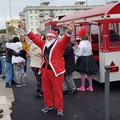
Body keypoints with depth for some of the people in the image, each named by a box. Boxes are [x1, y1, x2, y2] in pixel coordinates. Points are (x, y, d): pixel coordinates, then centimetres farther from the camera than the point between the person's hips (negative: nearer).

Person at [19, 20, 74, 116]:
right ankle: (48, 105, 32)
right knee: (46, 89, 16)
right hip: (45, 70, 6)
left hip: (56, 71, -6)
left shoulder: (59, 44, -5)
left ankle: (59, 108, 14)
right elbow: (34, 37, 16)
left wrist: (69, 32, -42)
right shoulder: (44, 44, 12)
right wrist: (25, 29, 14)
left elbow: (65, 40, -23)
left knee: (57, 90, 2)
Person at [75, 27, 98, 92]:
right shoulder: (89, 42, 1)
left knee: (82, 74, 8)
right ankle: (90, 87, 24)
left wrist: (75, 53, -2)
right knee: (89, 73, 16)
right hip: (89, 58, 7)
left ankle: (83, 87, 18)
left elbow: (79, 54, -23)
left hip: (83, 59, -7)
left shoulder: (81, 44, -22)